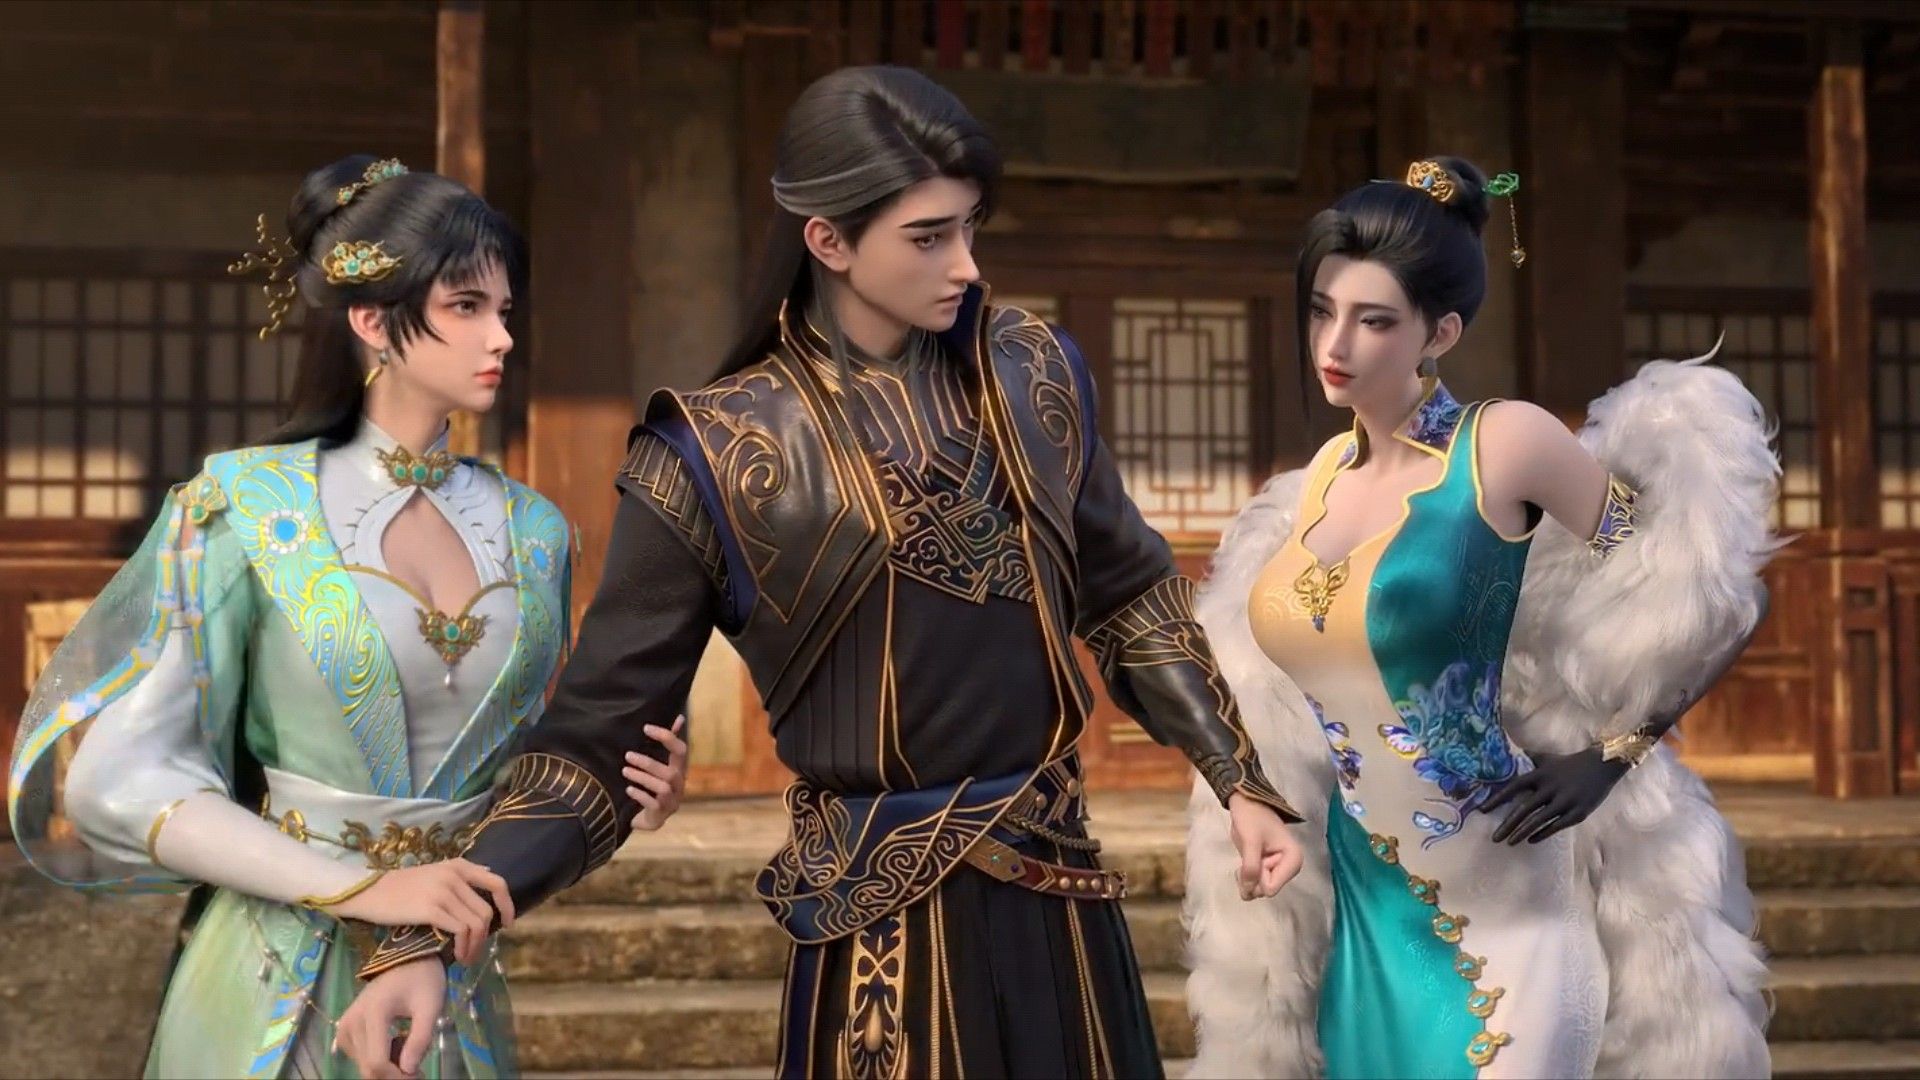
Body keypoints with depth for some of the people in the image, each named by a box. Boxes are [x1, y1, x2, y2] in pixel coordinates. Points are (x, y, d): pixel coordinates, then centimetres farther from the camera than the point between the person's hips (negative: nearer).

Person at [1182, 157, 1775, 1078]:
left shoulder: (1506, 445, -12)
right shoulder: (1319, 481, 6)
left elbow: (1713, 596, -9)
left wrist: (1611, 757, -10)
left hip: (1502, 908, -6)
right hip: (1362, 912, 6)